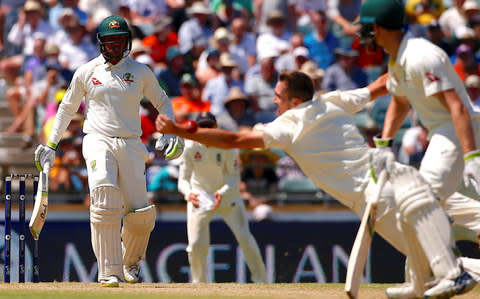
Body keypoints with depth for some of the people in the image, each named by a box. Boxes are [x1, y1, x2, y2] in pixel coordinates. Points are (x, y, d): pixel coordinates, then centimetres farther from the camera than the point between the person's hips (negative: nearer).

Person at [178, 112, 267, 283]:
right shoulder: (190, 147, -16)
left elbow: (235, 177, -15)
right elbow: (183, 179, -15)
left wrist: (223, 193, -36)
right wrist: (188, 193, -39)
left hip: (227, 195, 0)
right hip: (199, 198, 0)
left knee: (244, 238, -8)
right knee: (196, 244, -8)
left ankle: (260, 279, 6)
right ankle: (199, 283, 12)